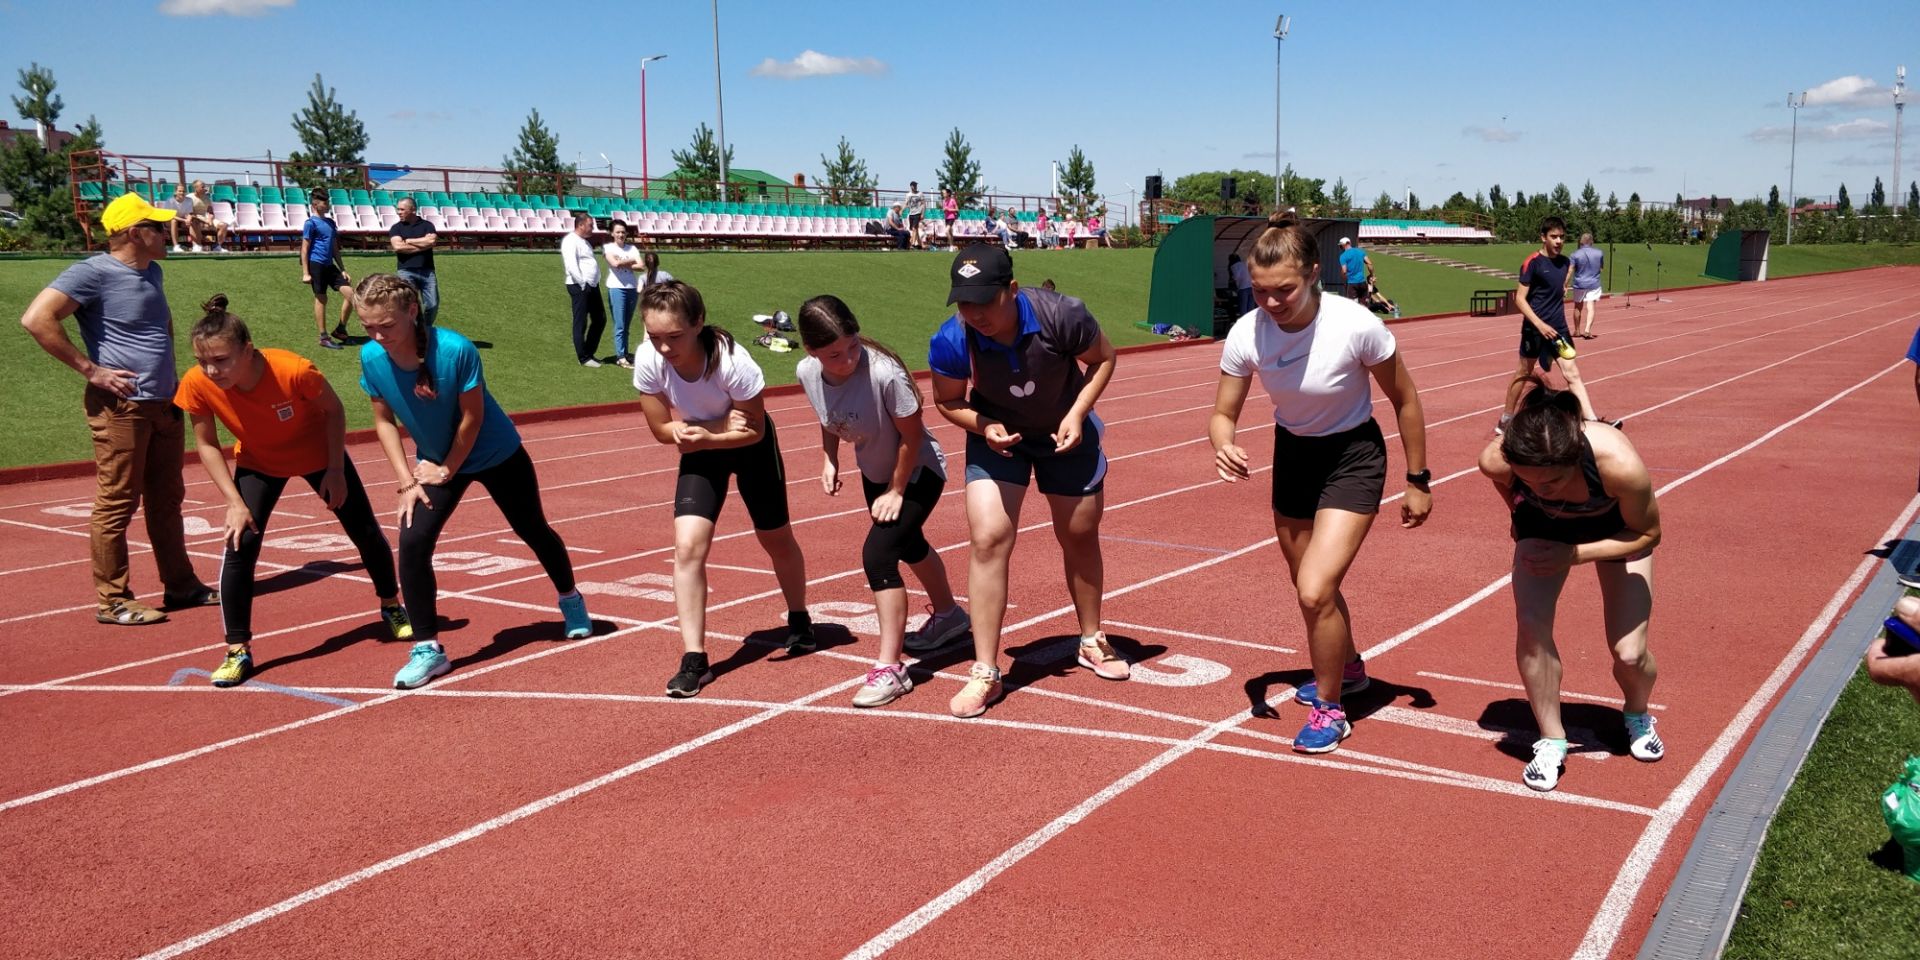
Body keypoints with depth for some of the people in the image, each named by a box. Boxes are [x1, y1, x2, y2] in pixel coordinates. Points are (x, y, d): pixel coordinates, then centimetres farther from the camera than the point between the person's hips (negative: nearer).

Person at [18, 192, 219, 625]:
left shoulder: (153, 272, 13)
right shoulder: (93, 273, -12)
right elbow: (36, 319, -21)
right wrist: (90, 369, -19)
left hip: (164, 404, 9)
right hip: (121, 407, -9)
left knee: (167, 500, 15)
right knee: (116, 504, -2)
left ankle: (180, 585, 25)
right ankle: (113, 601, 5)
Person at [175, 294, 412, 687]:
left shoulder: (293, 370, -38)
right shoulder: (197, 384, -30)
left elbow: (333, 410, -19)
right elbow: (206, 444, -13)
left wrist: (335, 470, -16)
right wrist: (234, 501, -19)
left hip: (319, 453, -1)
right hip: (258, 463, 1)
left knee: (366, 532, 9)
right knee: (240, 542, -16)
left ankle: (392, 607, 37)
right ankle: (237, 651, -5)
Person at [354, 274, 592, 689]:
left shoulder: (456, 350, -34)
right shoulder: (372, 358, -20)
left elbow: (472, 417, -23)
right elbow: (384, 420, -6)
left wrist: (447, 470, -14)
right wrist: (406, 480, -11)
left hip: (497, 455, -3)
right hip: (434, 461, 3)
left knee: (533, 530, 15)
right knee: (412, 543, -15)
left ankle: (570, 600, 44)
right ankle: (427, 649, -4)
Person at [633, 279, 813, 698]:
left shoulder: (733, 362, -35)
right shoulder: (648, 362, -26)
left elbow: (755, 430, -21)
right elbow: (662, 429, -14)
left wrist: (706, 437, -36)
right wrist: (720, 423, -27)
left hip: (750, 448, -2)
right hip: (700, 450, 2)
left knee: (776, 539, 13)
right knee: (688, 545, -16)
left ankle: (799, 620, 43)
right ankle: (694, 659, -8)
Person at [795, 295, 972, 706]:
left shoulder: (884, 372, -37)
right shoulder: (806, 373, -18)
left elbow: (912, 435, -25)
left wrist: (896, 492, -17)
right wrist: (829, 460, -6)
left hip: (918, 472, -7)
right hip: (874, 473, 7)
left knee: (878, 552, -21)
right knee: (907, 544, 26)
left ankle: (890, 669, -10)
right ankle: (947, 615, 54)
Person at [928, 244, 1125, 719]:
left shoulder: (1061, 316, -32)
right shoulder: (950, 342, -29)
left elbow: (1103, 358, -11)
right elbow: (948, 401, -8)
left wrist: (1077, 414, -23)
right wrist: (984, 427, -27)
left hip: (1064, 432, 1)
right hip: (997, 436, 0)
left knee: (1080, 536, 13)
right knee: (988, 539, -15)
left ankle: (1092, 642, 37)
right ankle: (985, 672, -5)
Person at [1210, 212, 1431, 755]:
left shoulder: (1356, 326, -28)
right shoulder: (1246, 334, -19)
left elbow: (1404, 400, -12)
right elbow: (1223, 413, -8)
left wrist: (1417, 481, -6)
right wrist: (1223, 445, -32)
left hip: (1353, 457, -4)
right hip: (1292, 453, 5)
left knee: (1315, 591, -17)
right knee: (1313, 589, 18)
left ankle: (1329, 709, 8)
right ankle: (1348, 669, 49)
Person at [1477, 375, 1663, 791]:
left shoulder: (1619, 463, -44)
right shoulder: (1496, 459, -37)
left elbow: (1647, 533, -23)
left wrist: (1575, 554, -32)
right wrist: (1519, 513, 4)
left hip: (1618, 528, -1)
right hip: (1545, 527, 1)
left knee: (1629, 654, -4)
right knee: (1531, 626, -19)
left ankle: (1638, 716, 32)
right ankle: (1551, 741, 2)